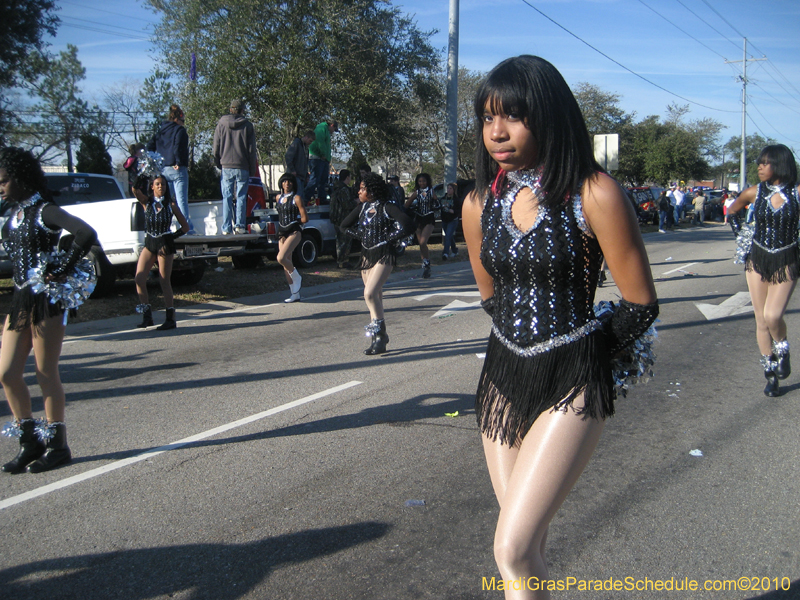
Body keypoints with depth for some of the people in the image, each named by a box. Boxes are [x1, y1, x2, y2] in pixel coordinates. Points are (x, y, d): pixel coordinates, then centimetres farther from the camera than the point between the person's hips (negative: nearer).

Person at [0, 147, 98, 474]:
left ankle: (57, 446, 14)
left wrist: (62, 271, -19)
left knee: (47, 376, 1)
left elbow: (86, 234, -25)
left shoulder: (43, 211, -12)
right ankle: (30, 442, 20)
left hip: (47, 301, -8)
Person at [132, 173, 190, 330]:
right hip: (149, 244, 3)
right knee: (139, 279, -5)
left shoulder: (171, 204, 2)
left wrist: (173, 237, -6)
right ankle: (147, 316, 7)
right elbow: (135, 190, -13)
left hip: (165, 244, -3)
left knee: (164, 281, -2)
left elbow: (185, 226, 3)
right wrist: (141, 177, -13)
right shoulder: (146, 202, 7)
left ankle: (170, 318, 4)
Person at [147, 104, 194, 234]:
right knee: (182, 201, -8)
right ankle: (187, 228, -13)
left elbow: (150, 148, 11)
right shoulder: (180, 130, -3)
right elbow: (177, 148, -18)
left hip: (162, 170, 6)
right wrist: (179, 163, -11)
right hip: (177, 170, -6)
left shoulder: (160, 131, 17)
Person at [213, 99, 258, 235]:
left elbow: (216, 148, 6)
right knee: (241, 197, 4)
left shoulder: (221, 124, 5)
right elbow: (251, 150, 3)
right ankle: (240, 225, -2)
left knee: (227, 198, 3)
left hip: (226, 167, 1)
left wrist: (218, 164, 16)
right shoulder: (247, 125, 2)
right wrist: (252, 170, 8)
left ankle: (226, 228, 1)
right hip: (242, 168, -1)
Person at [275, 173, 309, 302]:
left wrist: (293, 222, 5)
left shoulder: (296, 198, -5)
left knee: (281, 258, -23)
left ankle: (297, 277, 2)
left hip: (294, 232, -7)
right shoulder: (279, 198, 13)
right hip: (282, 233, 7)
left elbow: (304, 218, -6)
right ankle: (295, 294, 11)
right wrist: (282, 226, 14)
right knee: (286, 264, 4)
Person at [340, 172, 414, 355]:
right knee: (375, 296, 10)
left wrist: (388, 238, -12)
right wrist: (362, 236, 6)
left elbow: (407, 224, -18)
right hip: (366, 255, 7)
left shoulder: (386, 207, -10)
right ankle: (379, 336, 18)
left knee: (370, 293, -21)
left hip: (384, 255, -7)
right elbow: (344, 226, 19)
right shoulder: (362, 208, 9)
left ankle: (379, 335, -11)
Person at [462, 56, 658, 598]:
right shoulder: (479, 205, 3)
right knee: (529, 545, 12)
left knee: (513, 550, -13)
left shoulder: (595, 196, -14)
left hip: (573, 383, -5)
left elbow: (642, 305, -6)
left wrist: (588, 353, 6)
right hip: (504, 376, 5)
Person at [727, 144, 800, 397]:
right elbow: (731, 212, 17)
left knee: (773, 316, -17)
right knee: (761, 320, 5)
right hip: (757, 260, 3)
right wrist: (741, 234, 8)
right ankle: (770, 374, 20)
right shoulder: (754, 193, -1)